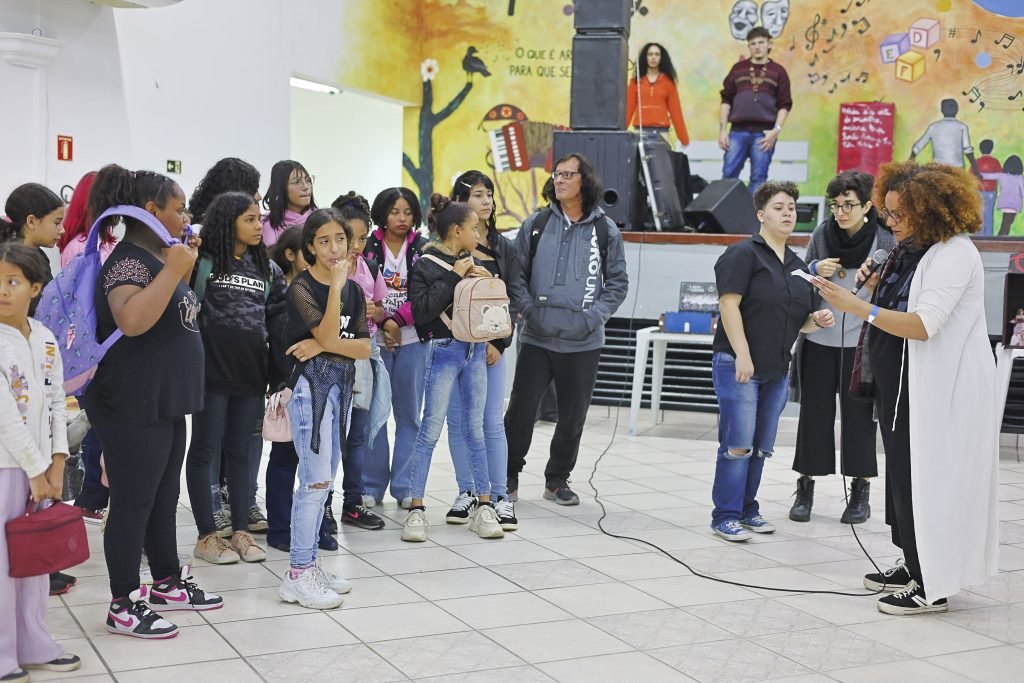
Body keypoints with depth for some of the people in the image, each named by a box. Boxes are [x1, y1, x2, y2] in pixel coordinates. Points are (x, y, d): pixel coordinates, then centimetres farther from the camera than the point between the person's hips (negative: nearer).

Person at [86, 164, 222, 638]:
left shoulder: (157, 257, 12)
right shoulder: (129, 259, -18)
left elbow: (174, 314, 26)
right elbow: (132, 320, -36)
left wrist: (187, 265, 14)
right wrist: (172, 268, -29)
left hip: (166, 402, 10)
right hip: (133, 408, -10)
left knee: (164, 498, 18)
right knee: (133, 504, -1)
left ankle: (167, 583, 31)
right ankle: (123, 607, 9)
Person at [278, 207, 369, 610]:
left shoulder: (354, 290, 11)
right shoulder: (302, 287, -8)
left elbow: (364, 347, 3)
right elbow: (329, 336, -19)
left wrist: (326, 344, -13)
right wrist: (336, 285, -19)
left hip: (342, 384, 7)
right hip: (311, 383, -7)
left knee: (324, 479, 10)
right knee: (316, 479, -11)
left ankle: (309, 564, 17)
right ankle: (297, 576, -6)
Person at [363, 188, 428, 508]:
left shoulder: (424, 249, 6)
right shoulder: (367, 248, 2)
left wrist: (398, 320, -11)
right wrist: (384, 321, -15)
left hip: (412, 339, 1)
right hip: (374, 338, -1)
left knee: (409, 413, 5)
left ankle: (404, 485, 13)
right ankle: (372, 485, 11)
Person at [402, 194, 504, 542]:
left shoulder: (471, 262, 10)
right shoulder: (426, 265, -7)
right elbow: (421, 311, -18)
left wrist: (486, 280, -3)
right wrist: (453, 277, -17)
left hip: (475, 349, 6)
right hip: (443, 351, -6)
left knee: (474, 429, 10)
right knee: (430, 431, -3)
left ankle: (483, 506, 15)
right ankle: (416, 509, 5)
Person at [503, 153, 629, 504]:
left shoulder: (605, 230, 2)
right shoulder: (536, 224, 2)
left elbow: (617, 283, 6)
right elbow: (516, 274, 6)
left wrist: (594, 317, -6)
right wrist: (529, 310, -7)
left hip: (583, 343, 0)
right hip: (537, 338, 0)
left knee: (573, 415, 9)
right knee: (521, 409, 0)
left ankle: (557, 480, 25)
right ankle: (509, 476, 15)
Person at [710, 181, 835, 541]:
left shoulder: (798, 265, 16)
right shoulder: (744, 254, -6)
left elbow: (799, 321, 22)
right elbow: (729, 304, -14)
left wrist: (816, 319, -1)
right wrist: (742, 355, -21)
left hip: (776, 369, 7)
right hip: (738, 364, -7)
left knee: (761, 447, 11)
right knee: (738, 444, -8)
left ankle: (748, 510, 21)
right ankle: (725, 516, 0)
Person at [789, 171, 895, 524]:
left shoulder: (884, 240, -6)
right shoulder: (822, 234, -1)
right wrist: (814, 270, -12)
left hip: (861, 343, -2)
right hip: (819, 340, 2)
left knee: (859, 415, 6)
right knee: (814, 413, 7)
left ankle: (861, 492, 18)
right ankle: (805, 488, 18)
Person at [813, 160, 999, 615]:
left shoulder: (954, 254, -16)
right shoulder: (911, 249, 11)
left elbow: (923, 325, -26)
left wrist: (857, 307, -30)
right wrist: (876, 286, 4)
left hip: (940, 391, -9)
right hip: (903, 385, 9)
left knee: (929, 478, -5)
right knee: (903, 472, 14)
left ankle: (934, 586, 4)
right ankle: (914, 566, 27)